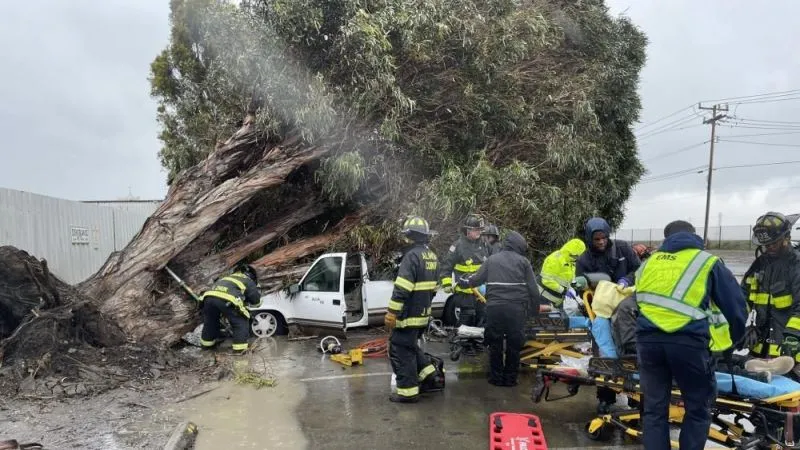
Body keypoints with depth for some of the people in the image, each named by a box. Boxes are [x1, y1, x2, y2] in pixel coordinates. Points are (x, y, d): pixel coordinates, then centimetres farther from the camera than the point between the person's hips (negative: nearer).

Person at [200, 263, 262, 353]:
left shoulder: (229, 277, 40)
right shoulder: (249, 281, 23)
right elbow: (256, 300, 23)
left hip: (209, 295, 6)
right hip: (227, 300, -6)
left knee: (210, 321, 30)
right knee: (241, 322, 12)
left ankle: (207, 343, 46)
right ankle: (240, 348, 8)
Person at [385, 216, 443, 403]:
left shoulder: (412, 255, -19)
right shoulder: (432, 256, 10)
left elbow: (401, 289, -24)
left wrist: (392, 313, -20)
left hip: (409, 315, -9)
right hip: (423, 314, 9)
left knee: (400, 351, 2)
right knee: (410, 347, 24)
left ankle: (408, 391, 8)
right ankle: (431, 378, 25)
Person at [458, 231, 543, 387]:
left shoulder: (492, 259, 13)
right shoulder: (523, 261, 8)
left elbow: (477, 279, 14)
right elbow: (533, 289, 5)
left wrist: (463, 282, 33)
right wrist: (535, 310, 14)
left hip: (494, 308, 2)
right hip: (516, 309, -2)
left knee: (495, 343, 13)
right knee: (514, 344, 10)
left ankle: (496, 377, 20)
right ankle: (510, 378, 17)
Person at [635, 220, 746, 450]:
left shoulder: (648, 263, 22)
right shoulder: (708, 261, 12)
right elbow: (736, 307, 10)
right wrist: (731, 342, 23)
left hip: (648, 338, 3)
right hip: (688, 340, -3)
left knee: (654, 408, 14)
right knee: (697, 409, 14)